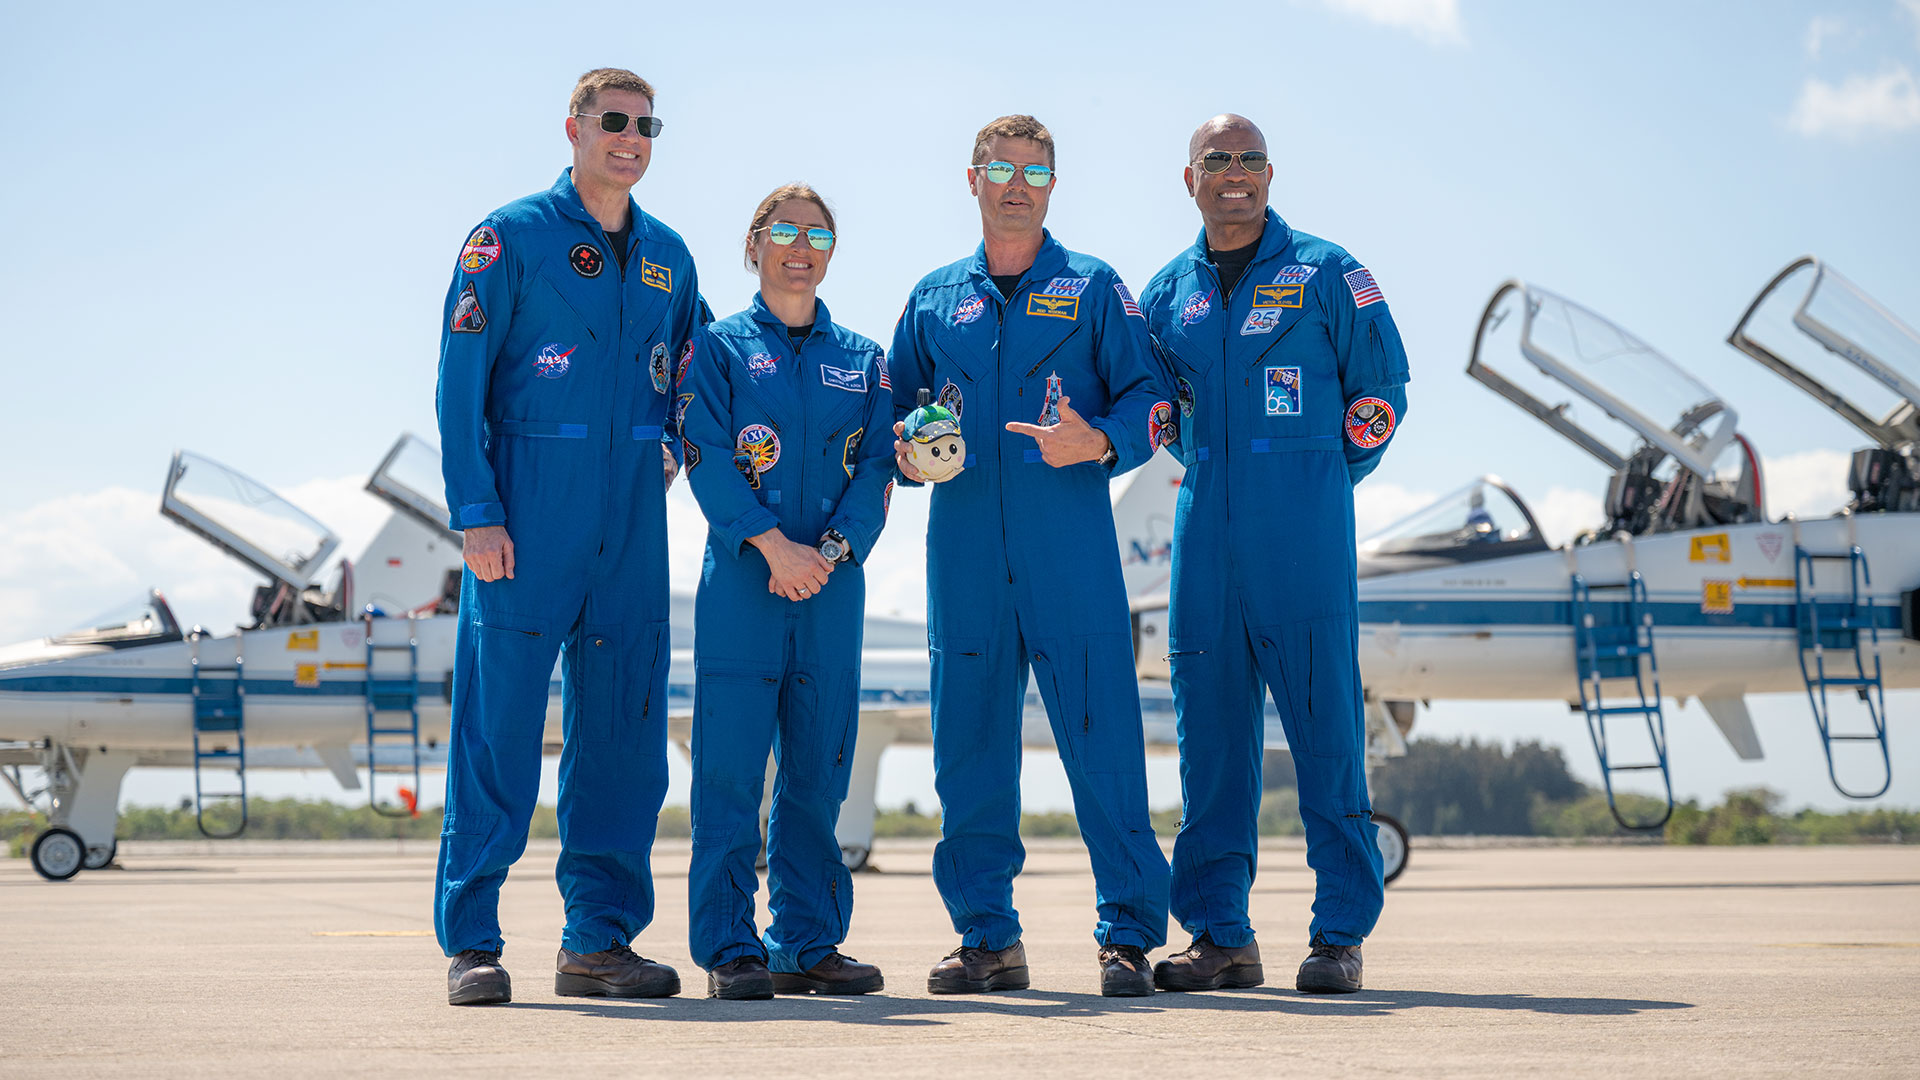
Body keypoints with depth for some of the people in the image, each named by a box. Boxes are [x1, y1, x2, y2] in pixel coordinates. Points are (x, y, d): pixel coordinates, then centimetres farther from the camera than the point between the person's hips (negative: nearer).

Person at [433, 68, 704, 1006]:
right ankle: (471, 942, 1)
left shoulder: (668, 256, 14)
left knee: (624, 728, 6)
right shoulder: (510, 239, -1)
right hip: (527, 521, -5)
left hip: (631, 525, 5)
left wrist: (671, 457, 8)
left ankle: (599, 938, 14)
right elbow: (460, 383, -6)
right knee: (499, 724, -5)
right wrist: (475, 513, -13)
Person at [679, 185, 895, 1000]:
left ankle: (808, 941, 11)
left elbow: (876, 470, 6)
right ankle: (730, 949, -1)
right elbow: (706, 459, -5)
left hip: (832, 586, 3)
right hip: (741, 581, -3)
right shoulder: (720, 346, 6)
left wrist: (830, 550, -11)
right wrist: (776, 544, -16)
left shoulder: (861, 359, 15)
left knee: (819, 770, 5)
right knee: (730, 768, -5)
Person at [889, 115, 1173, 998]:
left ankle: (1129, 934, -2)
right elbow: (896, 411, 21)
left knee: (1102, 738, -7)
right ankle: (986, 937, 13)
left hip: (1070, 551, -3)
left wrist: (1099, 443, -16)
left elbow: (1149, 398, 3)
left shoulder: (1094, 289, 9)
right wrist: (908, 454, -1)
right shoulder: (934, 298, 17)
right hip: (964, 553, 3)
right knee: (969, 749, 3)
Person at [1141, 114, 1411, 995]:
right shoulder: (1167, 292, 14)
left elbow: (1380, 388, 8)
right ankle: (1220, 934, 8)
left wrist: (1322, 481, 7)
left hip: (1304, 530, -4)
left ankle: (1341, 932, 1)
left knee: (1326, 724, -4)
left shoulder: (1326, 274, 4)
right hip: (1205, 527, 4)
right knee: (1211, 727, 3)